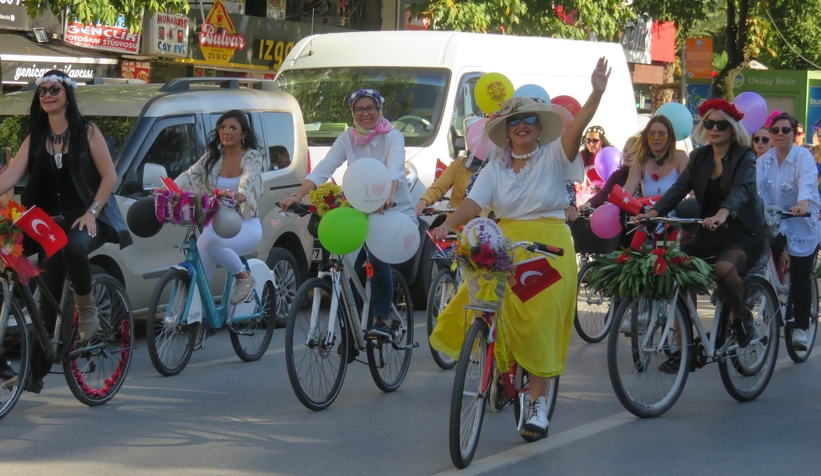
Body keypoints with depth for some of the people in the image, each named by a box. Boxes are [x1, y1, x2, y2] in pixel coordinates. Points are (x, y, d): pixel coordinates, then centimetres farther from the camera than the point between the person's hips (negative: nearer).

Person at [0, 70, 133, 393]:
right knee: (47, 298, -5)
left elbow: (109, 176, -4)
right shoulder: (35, 139, 8)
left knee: (74, 246, -39)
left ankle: (87, 306, -13)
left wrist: (92, 212, -15)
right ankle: (36, 372, -3)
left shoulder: (87, 133, -1)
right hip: (51, 223, 4)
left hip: (86, 219, -4)